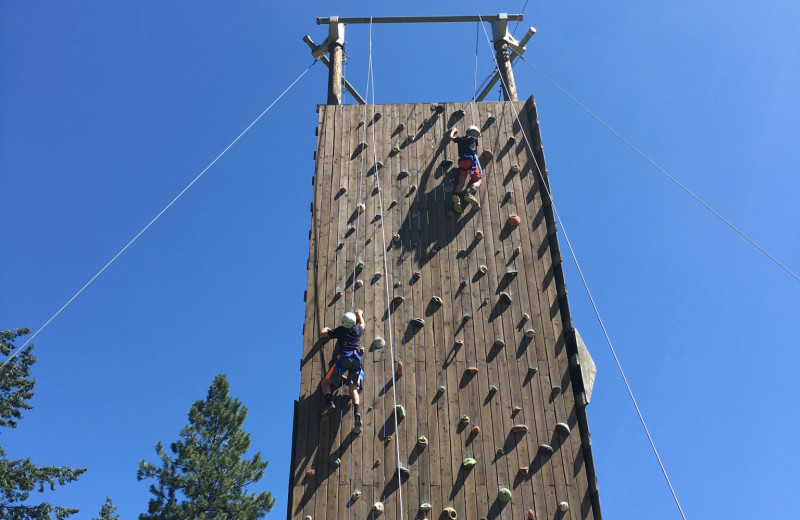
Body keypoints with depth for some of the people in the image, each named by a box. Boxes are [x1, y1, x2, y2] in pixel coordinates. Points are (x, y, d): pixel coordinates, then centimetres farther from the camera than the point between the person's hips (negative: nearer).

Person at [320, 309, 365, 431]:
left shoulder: (340, 330, 10)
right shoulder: (358, 329, 16)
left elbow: (322, 334, 19)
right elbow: (362, 323, 42)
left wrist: (325, 329, 42)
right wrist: (360, 314, 60)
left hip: (343, 359, -3)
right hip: (356, 360, 3)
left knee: (325, 382, 9)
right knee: (353, 389, 1)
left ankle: (329, 402, -15)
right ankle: (357, 412, -23)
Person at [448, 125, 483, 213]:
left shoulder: (461, 139, 29)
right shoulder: (474, 139, 21)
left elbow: (451, 137, 46)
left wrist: (453, 130, 63)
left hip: (461, 161, 4)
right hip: (471, 160, -4)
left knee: (461, 182, -4)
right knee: (477, 181, -5)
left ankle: (457, 195, -36)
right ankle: (470, 192, -38)